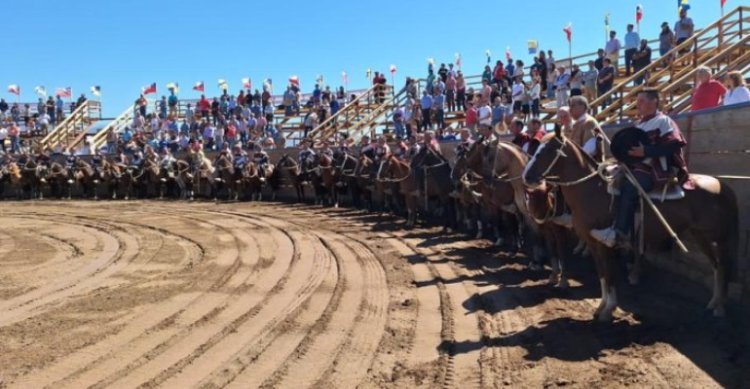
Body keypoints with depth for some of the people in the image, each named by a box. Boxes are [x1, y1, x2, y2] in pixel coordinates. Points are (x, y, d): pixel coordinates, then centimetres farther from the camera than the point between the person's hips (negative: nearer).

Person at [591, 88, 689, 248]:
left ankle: (619, 233, -34)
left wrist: (646, 151, -22)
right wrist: (624, 151, 5)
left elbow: (674, 145, -15)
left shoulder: (663, 121, -4)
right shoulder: (639, 125, 19)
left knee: (629, 187, -31)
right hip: (636, 166, 9)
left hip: (655, 169, -9)